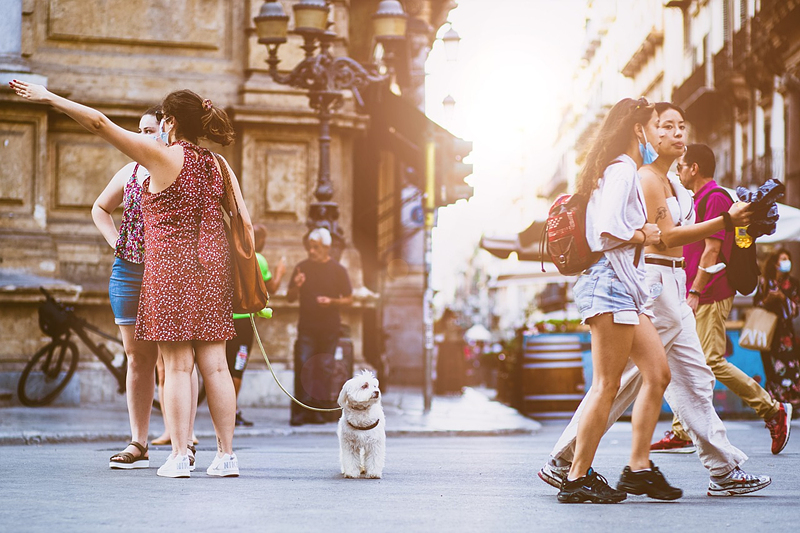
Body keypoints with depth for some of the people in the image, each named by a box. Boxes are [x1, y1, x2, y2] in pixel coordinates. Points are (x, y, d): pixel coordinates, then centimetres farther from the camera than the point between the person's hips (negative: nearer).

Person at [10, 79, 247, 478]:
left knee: (177, 365, -4)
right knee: (214, 364, 5)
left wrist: (49, 97, -2)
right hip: (211, 266, 5)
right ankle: (226, 455, 5)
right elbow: (245, 224, 6)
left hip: (170, 267, -5)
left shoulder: (164, 157, -7)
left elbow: (100, 123, -9)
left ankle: (179, 456, -4)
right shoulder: (216, 164, 8)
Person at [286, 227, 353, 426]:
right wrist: (296, 286, -9)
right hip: (306, 327, 1)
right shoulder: (302, 267, 8)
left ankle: (319, 410, 7)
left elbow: (349, 299, 4)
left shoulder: (337, 270, 2)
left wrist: (331, 302, -13)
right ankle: (300, 412, -7)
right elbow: (290, 298, 12)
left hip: (329, 328, -1)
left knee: (324, 369, -1)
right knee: (303, 366, -9)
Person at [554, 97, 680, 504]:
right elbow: (607, 229, -23)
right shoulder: (622, 169, -11)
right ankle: (577, 478, -5)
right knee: (607, 385, -9)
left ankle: (639, 468, 10)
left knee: (657, 373, 8)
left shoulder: (627, 171, 22)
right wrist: (643, 236, -8)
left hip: (626, 286, 11)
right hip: (611, 282, -11)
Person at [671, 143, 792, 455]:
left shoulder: (715, 198, -11)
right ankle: (681, 433, 7)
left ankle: (773, 410, -3)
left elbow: (712, 250, -18)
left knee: (712, 361, -13)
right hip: (696, 296, 10)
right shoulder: (699, 200, 20)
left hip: (710, 297, -10)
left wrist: (694, 293, -21)